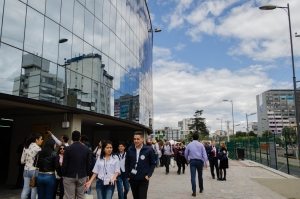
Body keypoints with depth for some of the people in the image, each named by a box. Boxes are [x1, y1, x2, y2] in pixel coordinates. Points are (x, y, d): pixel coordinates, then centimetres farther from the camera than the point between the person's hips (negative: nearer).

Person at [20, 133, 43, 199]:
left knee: (25, 190, 9)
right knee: (34, 190, 4)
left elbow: (22, 161, 11)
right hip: (35, 171, -7)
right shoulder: (38, 148, -14)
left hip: (26, 170, 7)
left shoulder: (26, 147, 7)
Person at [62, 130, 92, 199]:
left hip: (69, 176, -2)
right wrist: (86, 174, 12)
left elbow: (64, 163, -8)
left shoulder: (68, 148, -10)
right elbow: (89, 163, 1)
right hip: (82, 176, 3)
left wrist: (63, 174, 6)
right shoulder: (86, 149, -1)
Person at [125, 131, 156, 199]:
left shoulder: (149, 150, -7)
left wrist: (149, 175, -8)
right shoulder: (130, 150, 0)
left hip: (143, 179, -3)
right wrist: (127, 175, 3)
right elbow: (127, 163, 9)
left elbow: (153, 163, -1)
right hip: (132, 179, 3)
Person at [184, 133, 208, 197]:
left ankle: (194, 192, -11)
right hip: (200, 161, 1)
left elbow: (185, 154, 10)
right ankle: (201, 189, 32)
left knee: (193, 176, -4)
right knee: (200, 176, 17)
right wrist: (205, 162, -8)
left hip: (192, 161, -1)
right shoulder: (201, 145, 1)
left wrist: (188, 160, 26)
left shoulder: (189, 145, 3)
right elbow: (204, 154, -6)